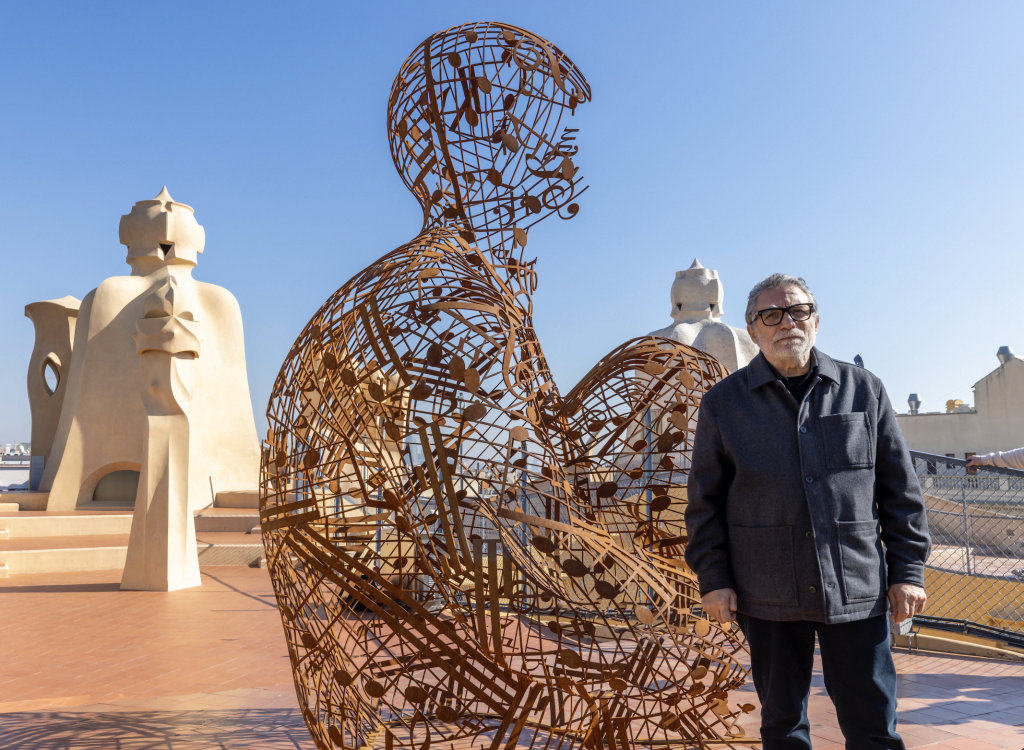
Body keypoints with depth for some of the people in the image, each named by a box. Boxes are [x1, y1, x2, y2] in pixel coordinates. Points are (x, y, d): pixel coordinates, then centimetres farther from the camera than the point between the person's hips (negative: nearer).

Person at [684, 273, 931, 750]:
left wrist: (908, 569, 4)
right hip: (767, 599, 0)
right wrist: (712, 579, -2)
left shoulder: (863, 390, 7)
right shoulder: (723, 403, 3)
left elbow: (900, 489, 9)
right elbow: (704, 501, 4)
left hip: (855, 590, 1)